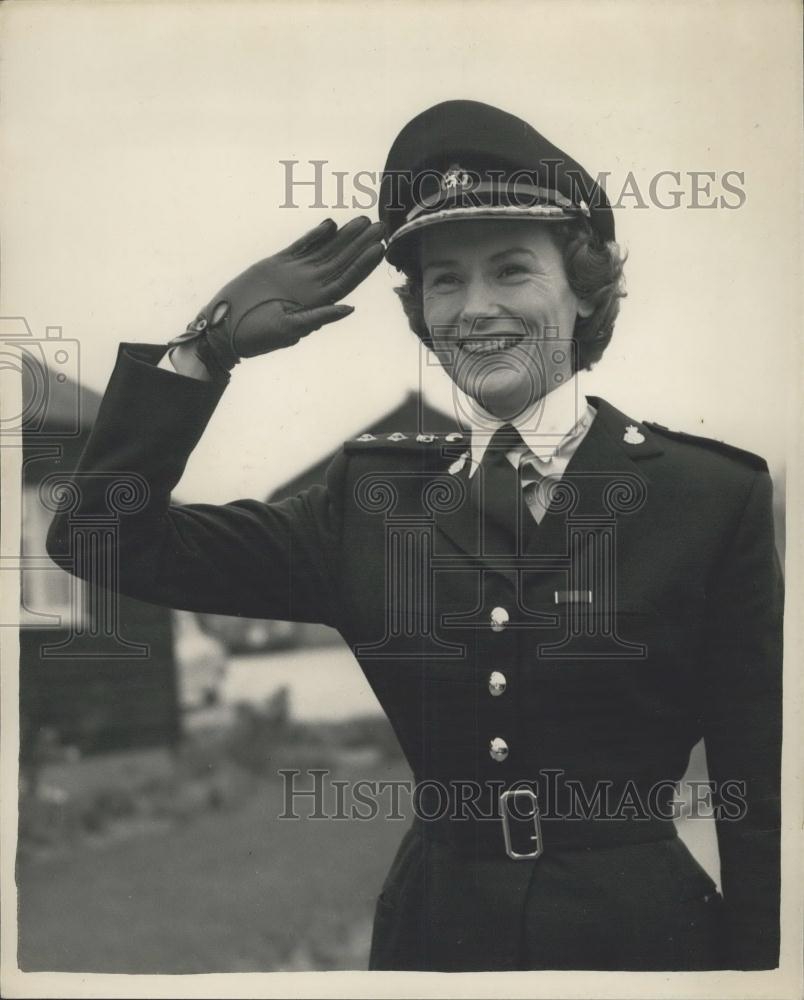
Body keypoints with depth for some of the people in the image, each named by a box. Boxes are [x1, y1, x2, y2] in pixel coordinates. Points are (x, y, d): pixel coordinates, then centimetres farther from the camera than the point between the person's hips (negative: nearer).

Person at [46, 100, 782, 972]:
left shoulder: (715, 496, -8)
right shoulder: (373, 497, 1)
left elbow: (761, 797, -6)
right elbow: (104, 539, -2)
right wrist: (210, 345, -8)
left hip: (641, 931, -3)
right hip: (432, 931, 3)